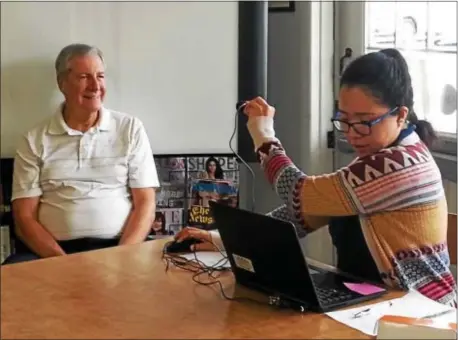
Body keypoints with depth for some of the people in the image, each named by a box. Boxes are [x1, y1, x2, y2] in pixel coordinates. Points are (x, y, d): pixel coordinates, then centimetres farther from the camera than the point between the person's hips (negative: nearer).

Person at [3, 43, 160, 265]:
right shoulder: (34, 141, 8)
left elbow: (145, 203, 5)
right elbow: (25, 217, 3)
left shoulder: (130, 129, 9)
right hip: (53, 251, 1)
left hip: (117, 246, -1)